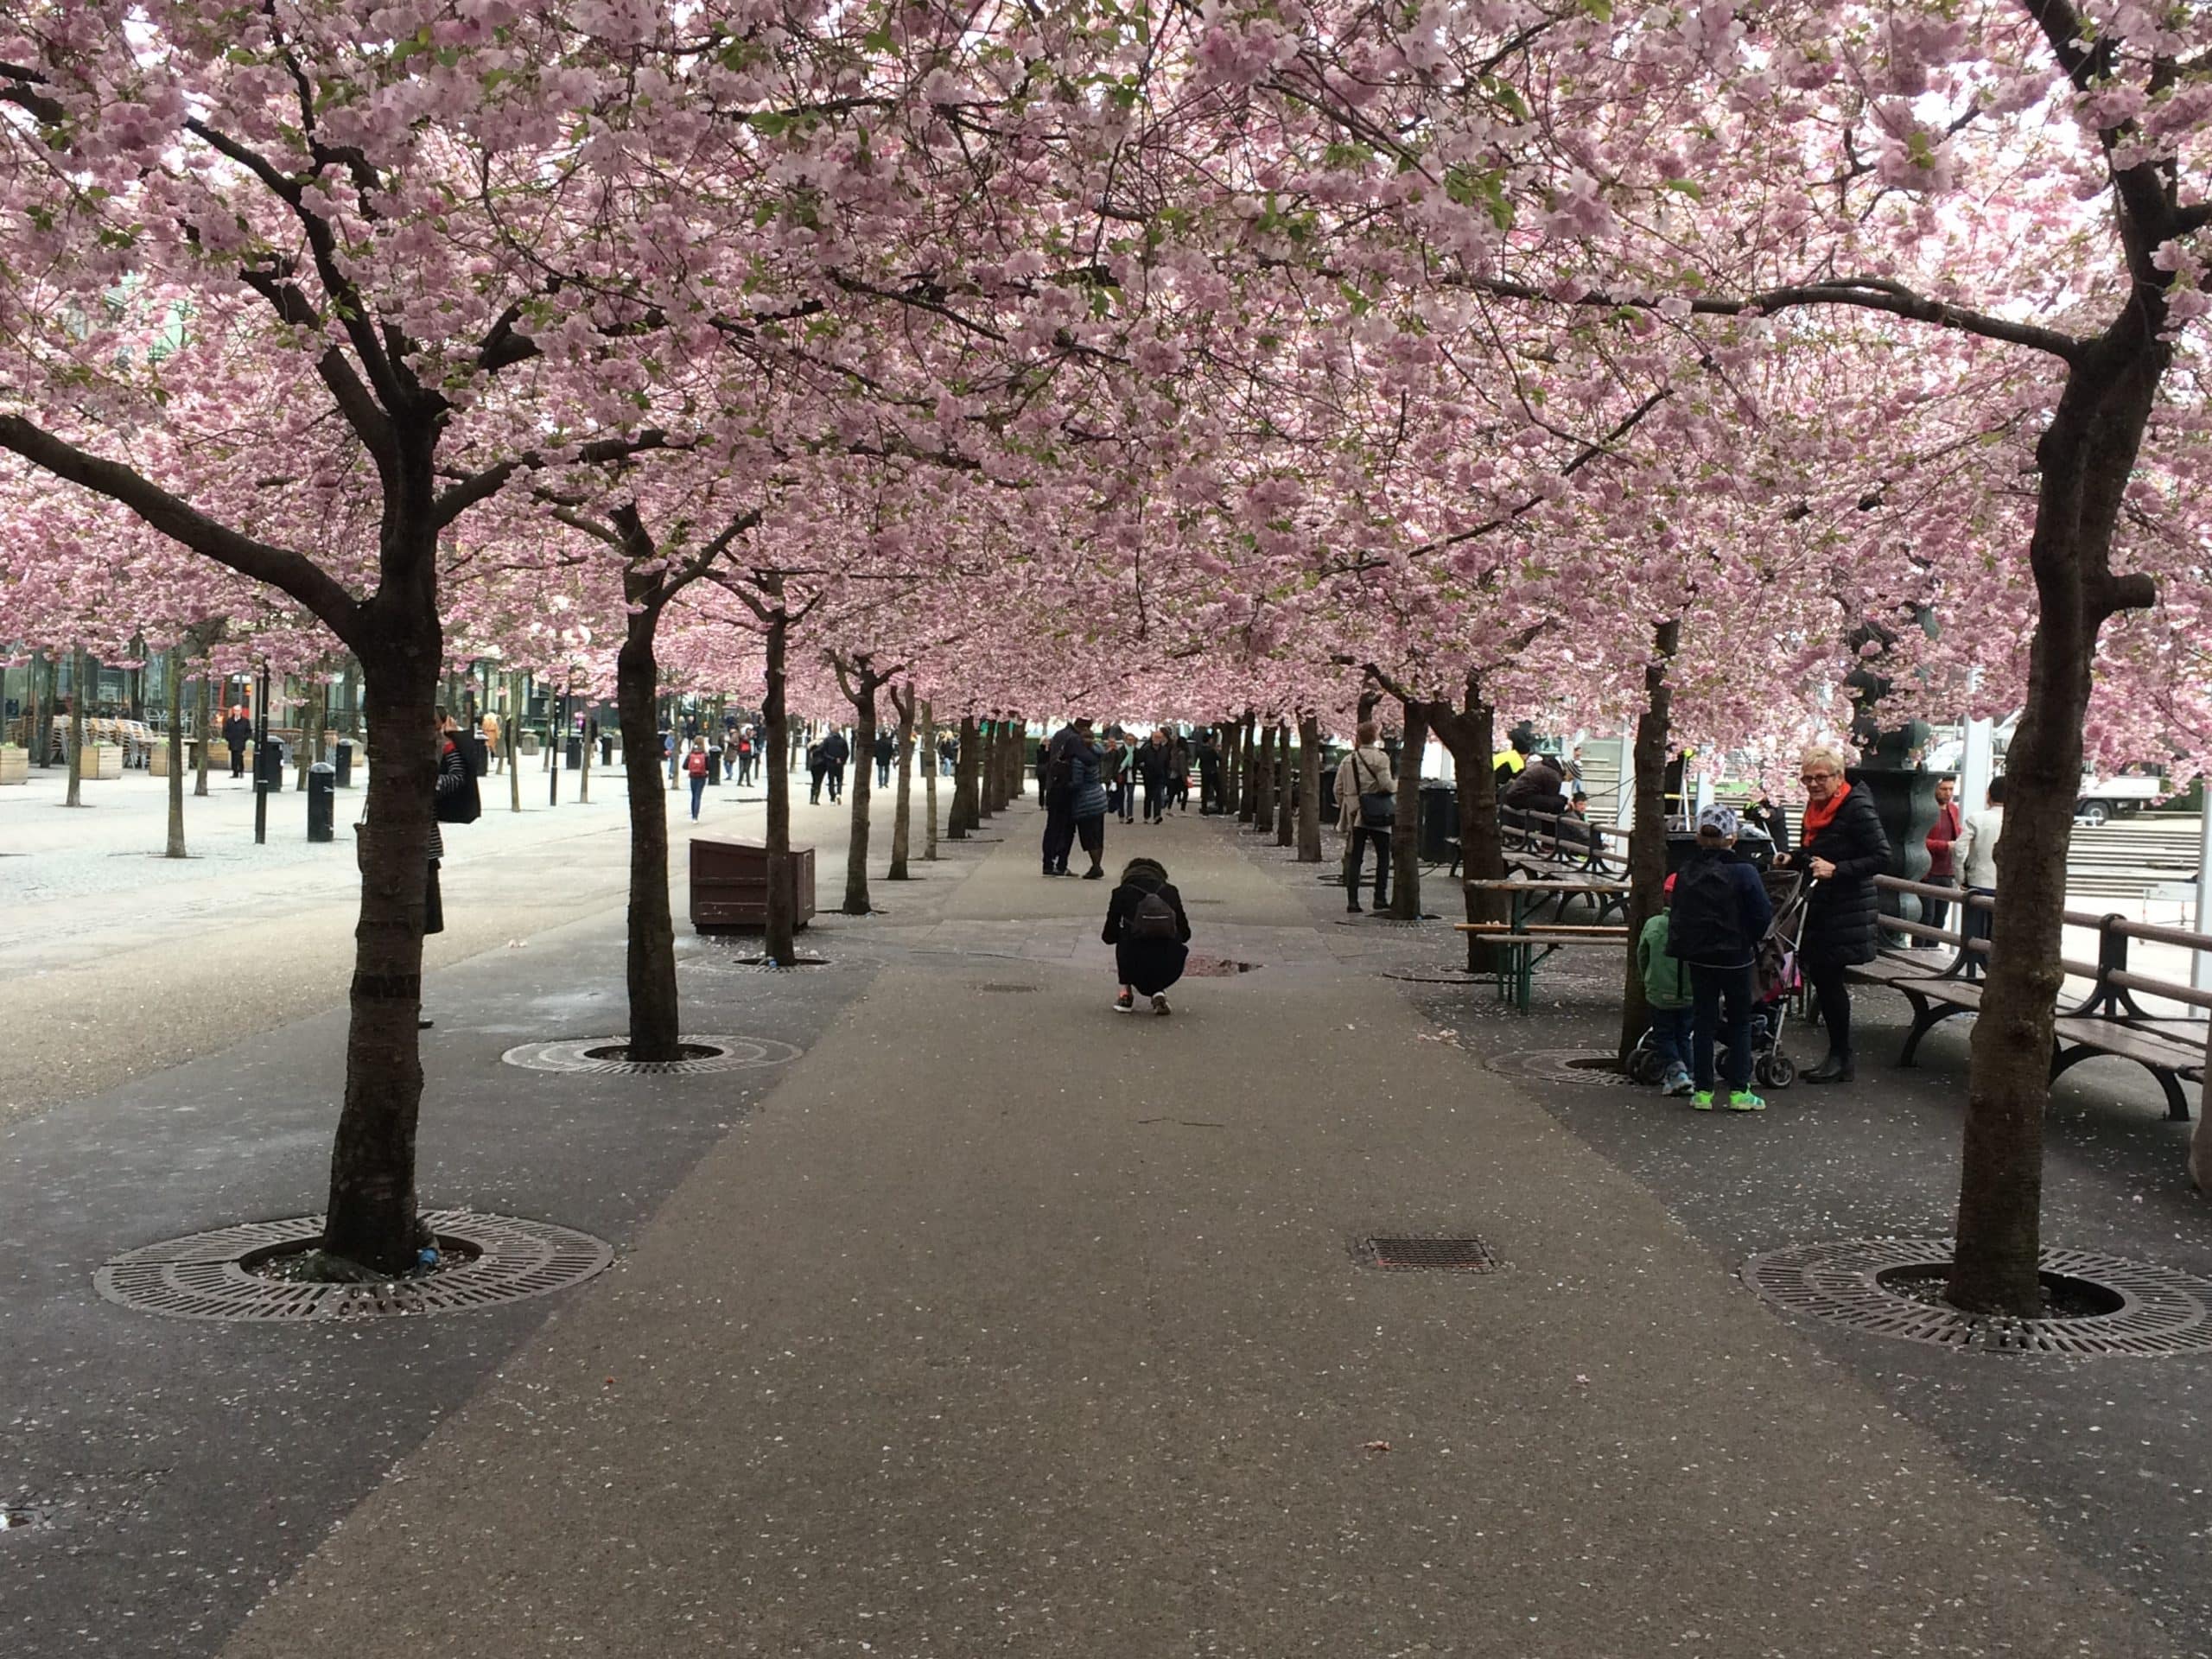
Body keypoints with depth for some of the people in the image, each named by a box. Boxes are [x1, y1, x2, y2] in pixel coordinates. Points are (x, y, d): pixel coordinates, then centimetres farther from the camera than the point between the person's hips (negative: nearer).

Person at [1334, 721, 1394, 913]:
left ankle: (1352, 901, -1)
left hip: (1355, 816, 4)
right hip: (1377, 816, -4)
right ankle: (1380, 898, 8)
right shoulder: (1380, 758, -10)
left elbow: (1339, 789, 6)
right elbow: (1386, 784, -16)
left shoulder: (1348, 760, 6)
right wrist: (1398, 784, 5)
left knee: (1354, 859, 5)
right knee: (1383, 856, 10)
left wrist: (1343, 808, 17)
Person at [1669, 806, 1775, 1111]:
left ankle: (1702, 1091, 10)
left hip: (1699, 959, 3)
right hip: (1736, 957, -3)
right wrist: (1752, 940, 7)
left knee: (1703, 1021, 10)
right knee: (1740, 1023, 9)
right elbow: (1763, 917, -13)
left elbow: (1676, 915, 5)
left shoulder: (1686, 872, -4)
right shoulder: (1743, 873, -17)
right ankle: (1739, 1091, 8)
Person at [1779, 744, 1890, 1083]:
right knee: (1821, 976, 9)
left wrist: (1836, 870, -24)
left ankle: (1841, 1059, 5)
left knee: (1827, 976, -6)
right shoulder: (1816, 808, 12)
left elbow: (1881, 858, -18)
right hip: (1822, 907, 8)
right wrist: (1793, 860, 6)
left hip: (1847, 910, -8)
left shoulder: (1856, 808, -14)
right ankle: (1837, 1056, 19)